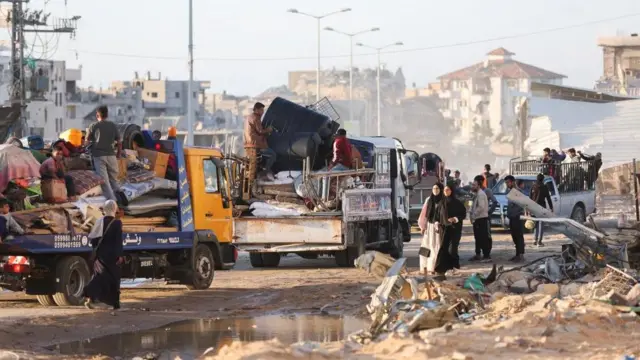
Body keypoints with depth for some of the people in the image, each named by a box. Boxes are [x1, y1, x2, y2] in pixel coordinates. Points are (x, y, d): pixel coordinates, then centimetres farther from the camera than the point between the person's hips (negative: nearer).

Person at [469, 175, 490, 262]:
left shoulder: (481, 194, -15)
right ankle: (478, 255, 24)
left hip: (482, 219, -10)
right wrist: (471, 213, 3)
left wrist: (473, 215, -17)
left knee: (483, 238, -6)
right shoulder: (476, 194, 13)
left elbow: (481, 207, -23)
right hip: (477, 219, 10)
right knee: (478, 238, 16)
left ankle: (487, 255, -3)